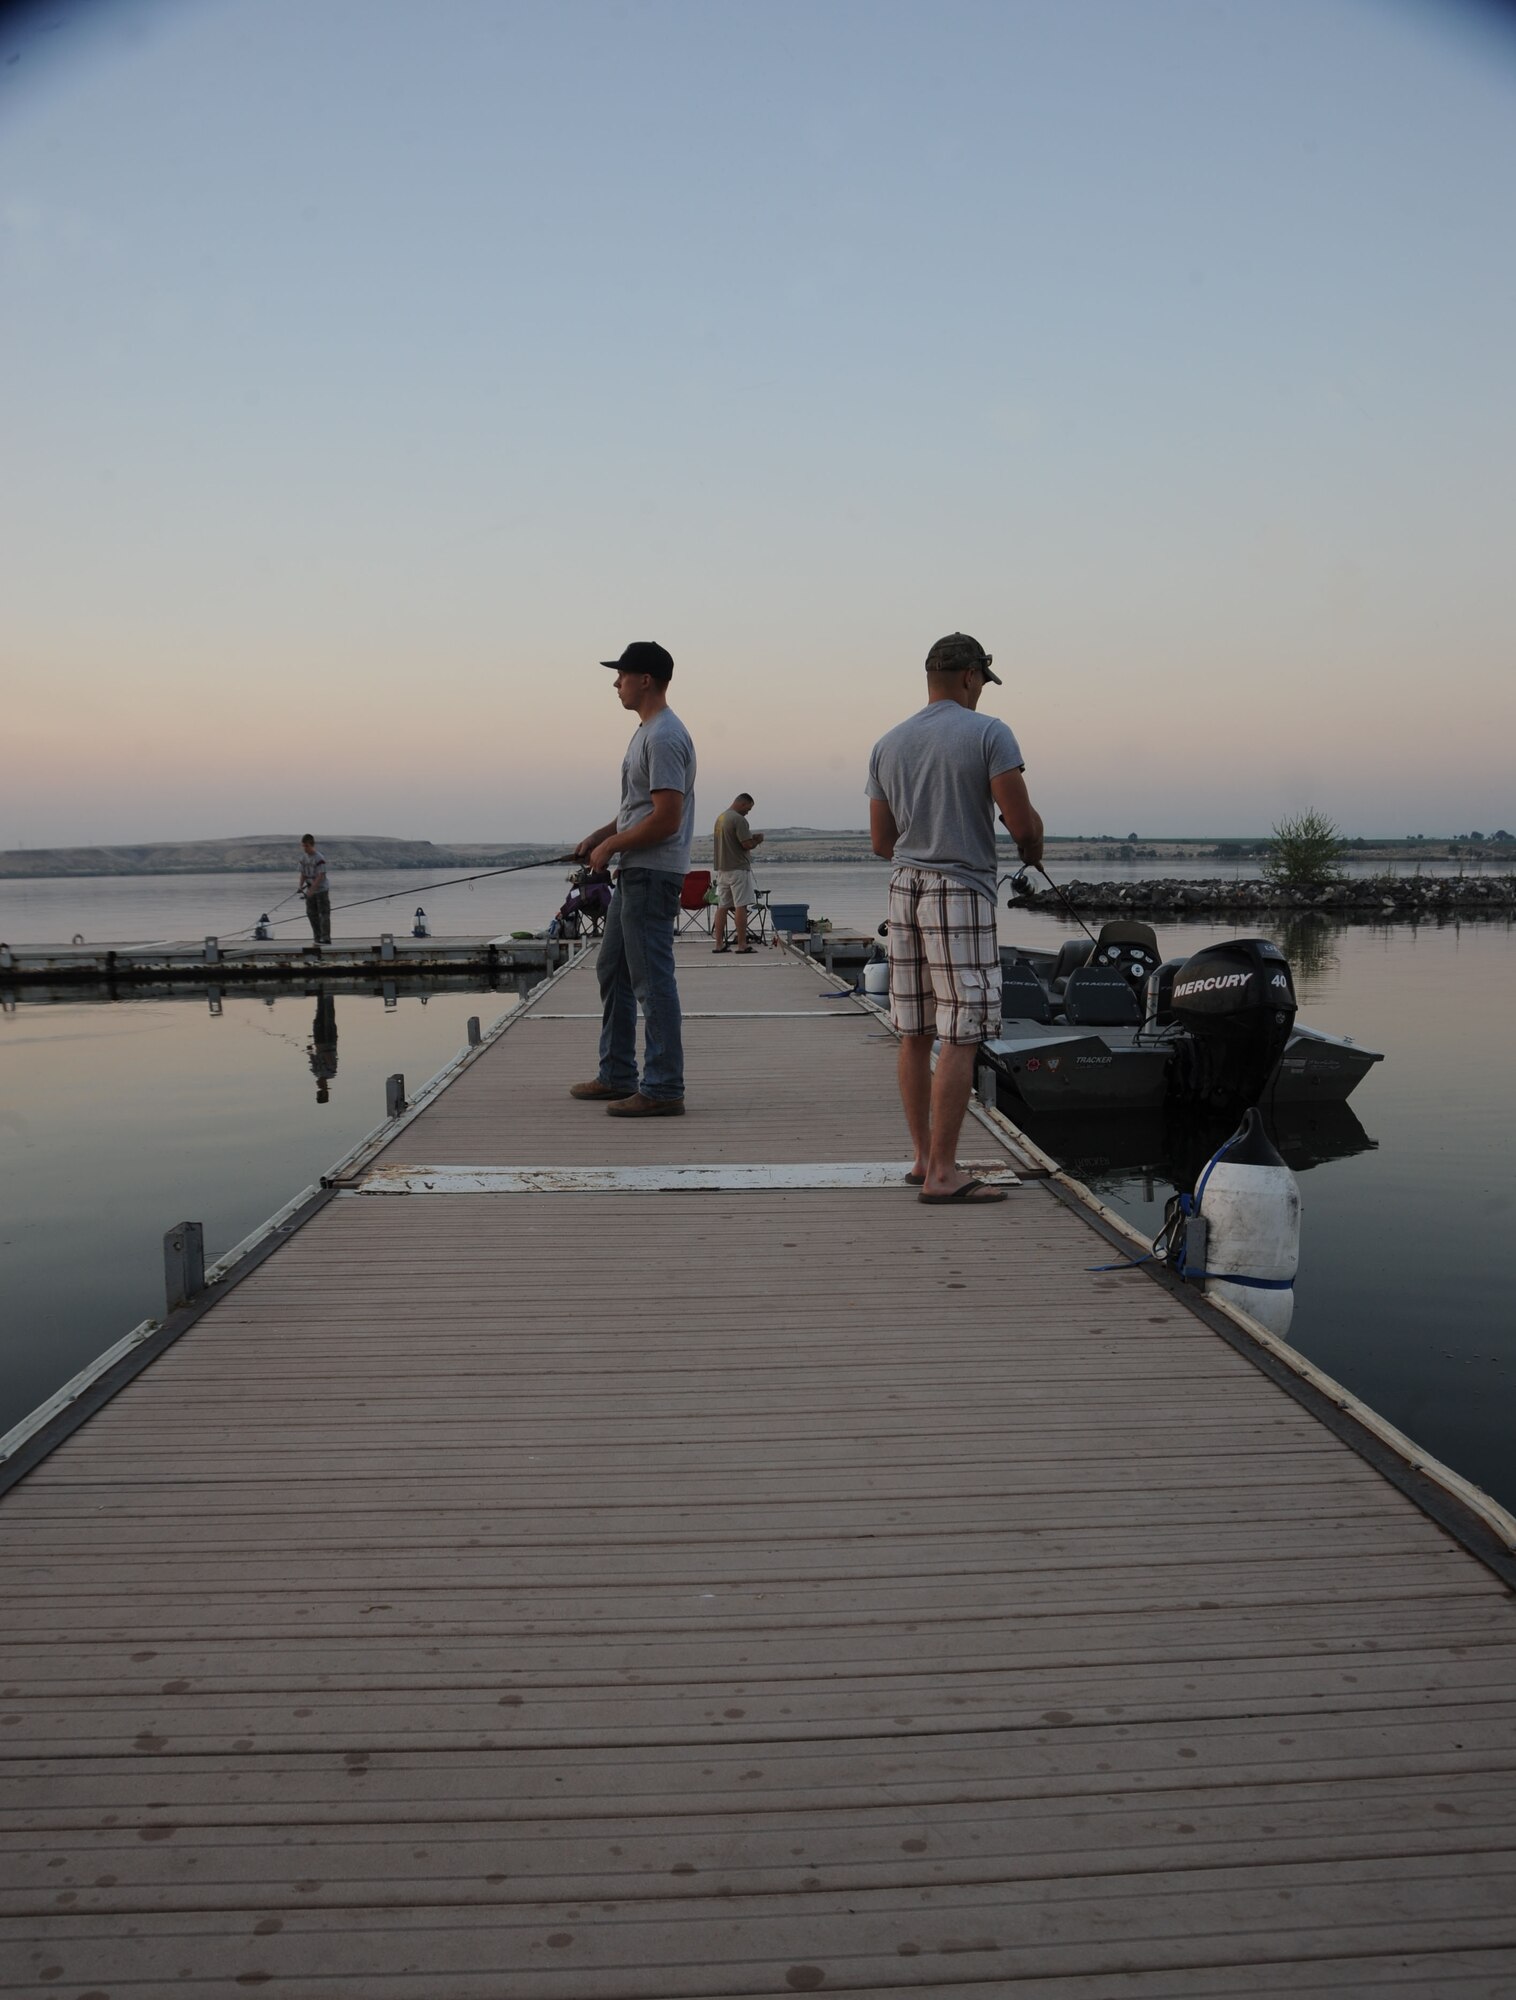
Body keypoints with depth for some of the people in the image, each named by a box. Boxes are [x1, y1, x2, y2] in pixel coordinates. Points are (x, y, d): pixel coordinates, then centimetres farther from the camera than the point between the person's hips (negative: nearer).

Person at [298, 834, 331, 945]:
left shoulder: (319, 858, -16)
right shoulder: (303, 858, 6)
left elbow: (320, 876, -21)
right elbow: (303, 874, 10)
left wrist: (311, 890, -26)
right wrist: (301, 886, -7)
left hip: (321, 889, -7)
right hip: (310, 890, 7)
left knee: (324, 914, -8)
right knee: (312, 914, 8)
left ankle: (326, 938, -9)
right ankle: (318, 938, 15)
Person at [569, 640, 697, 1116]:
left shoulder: (663, 737, -17)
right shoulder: (646, 731, 17)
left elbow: (666, 818, -23)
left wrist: (611, 846, -13)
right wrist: (600, 835, 15)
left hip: (653, 875, -11)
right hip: (634, 871, 11)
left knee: (652, 981, -8)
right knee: (613, 969, 17)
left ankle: (663, 1089, -4)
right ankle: (616, 1076, 26)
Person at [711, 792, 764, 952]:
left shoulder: (720, 817, 14)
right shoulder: (739, 819, -14)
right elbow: (747, 844, -19)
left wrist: (751, 838, 14)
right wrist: (757, 840, 1)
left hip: (722, 868, 8)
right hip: (738, 868, -8)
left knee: (722, 906, 9)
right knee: (741, 906, -5)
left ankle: (719, 944, 10)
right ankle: (742, 944, -5)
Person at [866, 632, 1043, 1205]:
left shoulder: (887, 744, 11)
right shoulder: (988, 733, -6)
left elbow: (881, 841, 15)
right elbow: (1022, 822, -10)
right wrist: (1033, 850, 11)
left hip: (904, 889, 7)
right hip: (961, 892, -7)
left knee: (914, 1034, 11)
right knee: (959, 1038, -5)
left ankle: (924, 1158, 20)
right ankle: (942, 1173, -5)